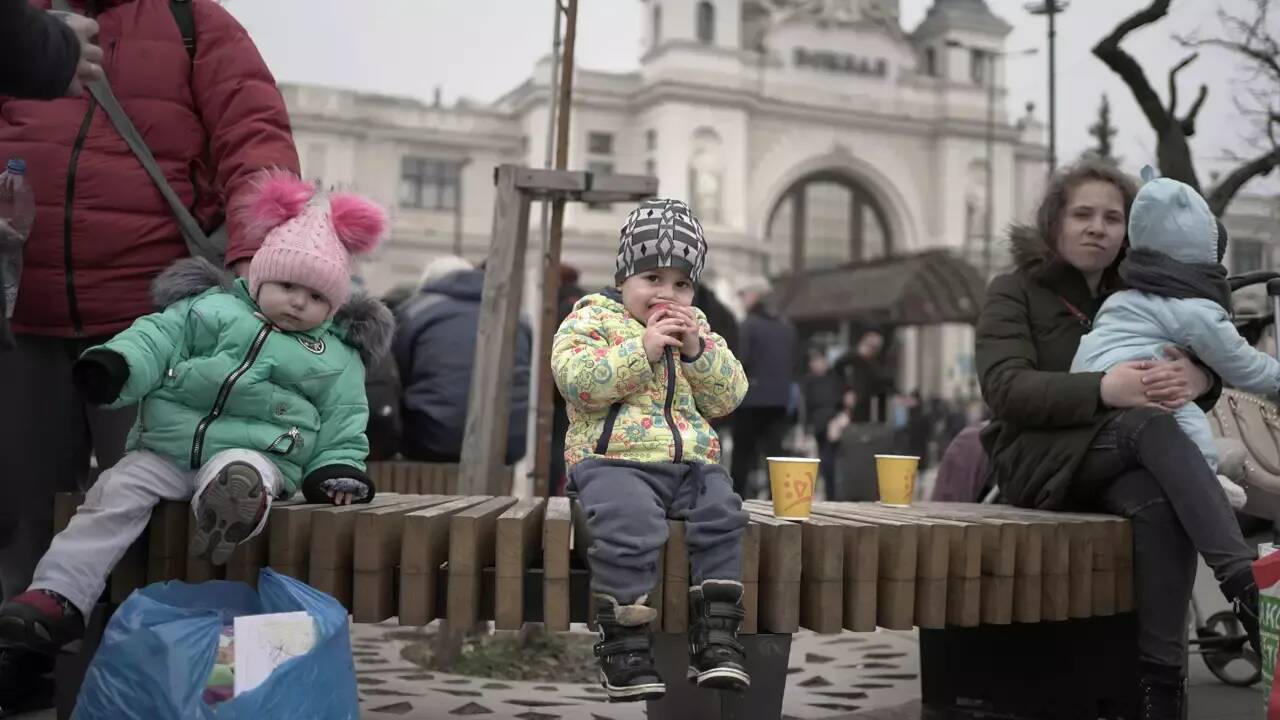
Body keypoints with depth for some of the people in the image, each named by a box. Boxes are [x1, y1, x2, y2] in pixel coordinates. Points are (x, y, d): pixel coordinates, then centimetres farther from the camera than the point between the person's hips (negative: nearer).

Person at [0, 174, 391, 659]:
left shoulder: (336, 356, 10)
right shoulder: (211, 307, 10)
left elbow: (343, 420, 10)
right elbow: (160, 337, 2)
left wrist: (337, 467, -5)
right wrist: (117, 363, -16)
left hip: (257, 455, -2)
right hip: (166, 448, 2)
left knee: (238, 475, -37)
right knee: (115, 496, -15)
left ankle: (230, 507, -70)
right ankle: (59, 596, -15)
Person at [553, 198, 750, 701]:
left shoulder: (695, 328, 21)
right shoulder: (592, 319, 6)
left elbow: (729, 395, 11)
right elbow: (575, 379, -13)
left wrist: (698, 349, -5)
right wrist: (643, 349, -15)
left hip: (691, 463, 5)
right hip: (615, 460, -5)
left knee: (722, 517, -21)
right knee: (629, 527, -32)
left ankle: (716, 638, -14)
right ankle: (624, 646, -19)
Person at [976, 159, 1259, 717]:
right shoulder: (1014, 292, 3)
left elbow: (1208, 368, 8)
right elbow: (1004, 388, -14)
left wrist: (1198, 377, -20)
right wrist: (1102, 389, -31)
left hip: (1116, 466, 4)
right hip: (1038, 458, -4)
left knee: (1159, 506, -34)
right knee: (1147, 422, -34)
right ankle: (1244, 581, -42)